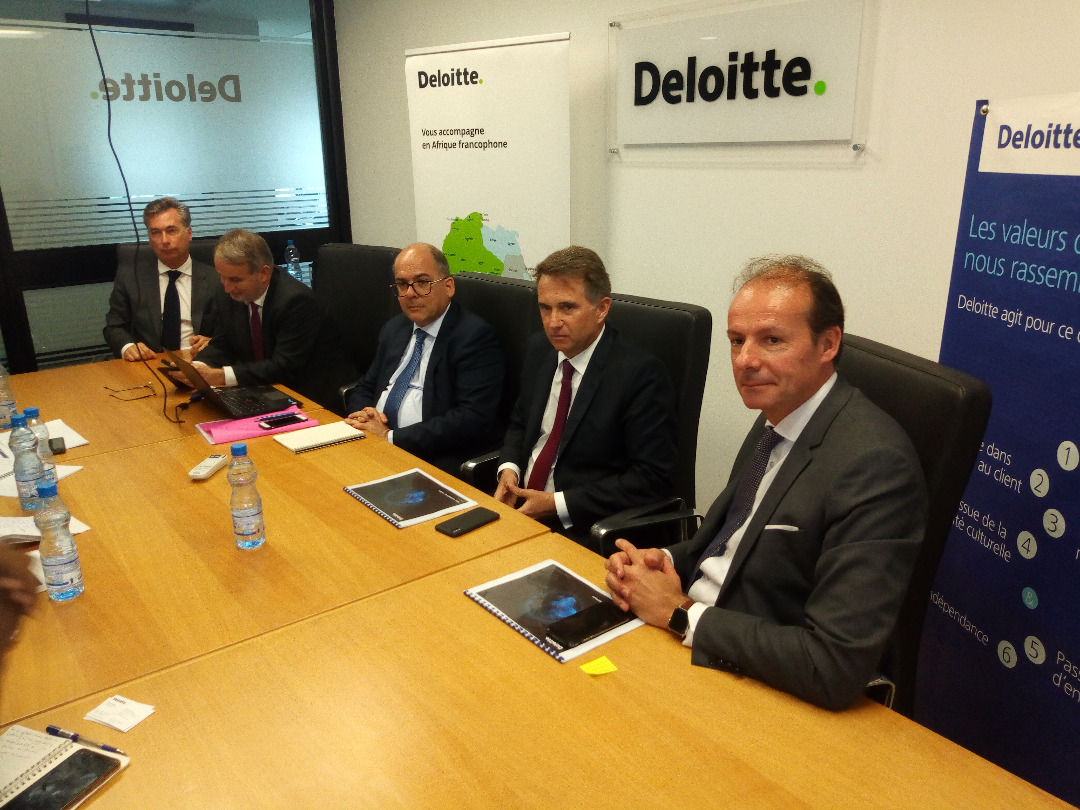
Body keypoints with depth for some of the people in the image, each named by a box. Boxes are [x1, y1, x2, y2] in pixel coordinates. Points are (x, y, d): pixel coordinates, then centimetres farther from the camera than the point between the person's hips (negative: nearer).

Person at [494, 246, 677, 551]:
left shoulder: (641, 374, -16)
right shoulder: (539, 349, 6)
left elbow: (652, 477, -17)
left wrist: (557, 503, -18)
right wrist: (509, 469, -2)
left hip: (580, 530, -7)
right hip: (519, 504, 7)